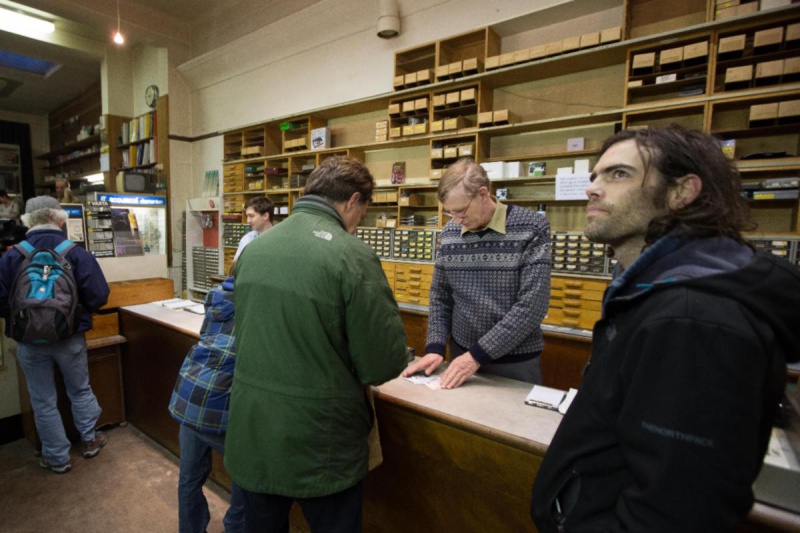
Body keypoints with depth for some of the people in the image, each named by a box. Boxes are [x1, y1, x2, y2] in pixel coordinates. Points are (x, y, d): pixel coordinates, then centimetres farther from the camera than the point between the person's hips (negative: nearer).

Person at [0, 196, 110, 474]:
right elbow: (98, 296, -16)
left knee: (43, 401, 15)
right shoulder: (77, 253, -13)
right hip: (71, 338, 0)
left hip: (30, 342, 1)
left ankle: (58, 458, 27)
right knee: (80, 390, 20)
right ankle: (89, 439, 35)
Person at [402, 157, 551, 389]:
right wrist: (435, 347, -6)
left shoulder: (532, 228, -14)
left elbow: (533, 305, -19)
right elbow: (440, 296, 6)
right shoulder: (449, 233, -1)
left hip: (516, 361, -3)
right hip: (461, 353, 4)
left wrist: (478, 354, -20)